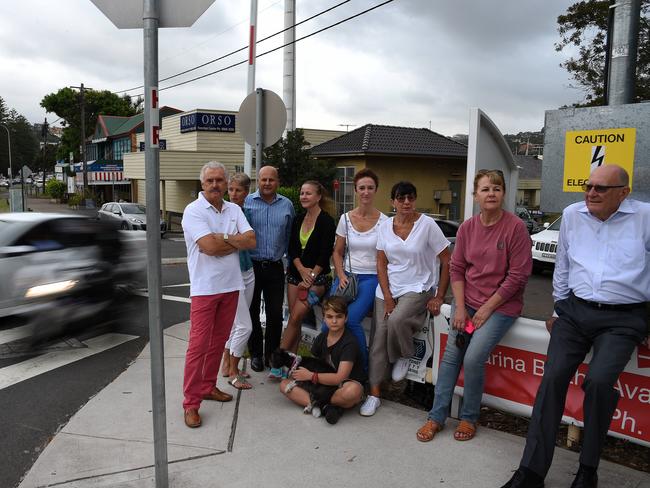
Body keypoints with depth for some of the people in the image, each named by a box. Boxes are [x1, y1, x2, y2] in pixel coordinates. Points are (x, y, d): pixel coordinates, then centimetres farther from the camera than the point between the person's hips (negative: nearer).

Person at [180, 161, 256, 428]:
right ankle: (191, 402, 6)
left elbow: (251, 241, -2)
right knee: (198, 344, -4)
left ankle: (208, 386, 29)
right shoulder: (193, 210, -8)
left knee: (218, 341, 14)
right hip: (205, 287, -6)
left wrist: (222, 238, -12)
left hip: (231, 285, 6)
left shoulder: (234, 209, 9)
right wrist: (236, 241, -7)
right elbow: (209, 246, -20)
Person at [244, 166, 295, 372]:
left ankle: (271, 353, 23)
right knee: (252, 312, 9)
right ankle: (256, 354, 23)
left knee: (275, 313, 7)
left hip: (275, 267, 2)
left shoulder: (286, 205, 6)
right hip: (251, 266, -2)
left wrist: (285, 254, 12)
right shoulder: (246, 202, -3)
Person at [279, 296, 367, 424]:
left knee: (353, 390, -43)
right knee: (284, 384, -11)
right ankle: (326, 407, -24)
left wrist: (311, 376, -18)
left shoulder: (349, 342, -16)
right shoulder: (322, 338, 6)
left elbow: (340, 377, -23)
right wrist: (299, 372, -7)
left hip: (345, 386, -6)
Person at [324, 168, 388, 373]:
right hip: (346, 276, 3)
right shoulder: (345, 218, 7)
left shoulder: (384, 221, -1)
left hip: (371, 279, -3)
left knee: (351, 319, -25)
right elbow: (337, 252, 12)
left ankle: (363, 367, -4)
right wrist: (341, 276, -3)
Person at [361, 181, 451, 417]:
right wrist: (387, 298, -7)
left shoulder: (427, 225, -8)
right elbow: (381, 264, 3)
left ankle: (403, 357, 2)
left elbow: (447, 262, -5)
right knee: (378, 337, -2)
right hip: (387, 290, 4)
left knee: (396, 320, -31)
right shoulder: (385, 227, 3)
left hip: (418, 289, -4)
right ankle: (374, 393, 10)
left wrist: (439, 297, -8)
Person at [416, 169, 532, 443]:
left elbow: (518, 276, -13)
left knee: (473, 359, -15)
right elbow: (457, 268, 6)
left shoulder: (515, 227, -12)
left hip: (501, 305, -4)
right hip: (467, 300, 4)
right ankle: (436, 417, 11)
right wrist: (460, 307, -3)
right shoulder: (467, 227, 2)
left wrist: (487, 308, -11)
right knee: (451, 356, -1)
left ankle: (469, 418, 9)